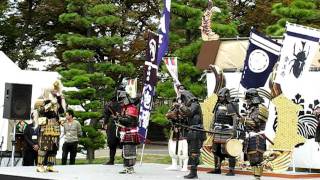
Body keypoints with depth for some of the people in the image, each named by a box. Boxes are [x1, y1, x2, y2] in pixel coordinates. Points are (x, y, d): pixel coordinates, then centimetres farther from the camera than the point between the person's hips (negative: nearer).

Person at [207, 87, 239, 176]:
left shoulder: (231, 106, -9)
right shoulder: (218, 105, 13)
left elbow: (235, 119, -13)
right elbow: (214, 117, 21)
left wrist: (234, 130, -19)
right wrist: (212, 128, 17)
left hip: (227, 131, -8)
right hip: (218, 131, 8)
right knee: (216, 150, 12)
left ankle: (231, 170, -4)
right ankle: (217, 168, 21)